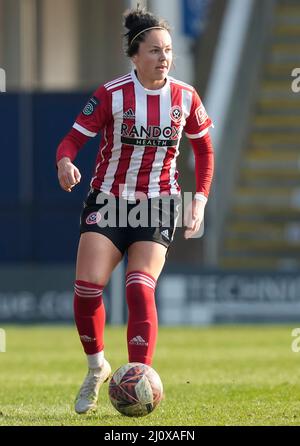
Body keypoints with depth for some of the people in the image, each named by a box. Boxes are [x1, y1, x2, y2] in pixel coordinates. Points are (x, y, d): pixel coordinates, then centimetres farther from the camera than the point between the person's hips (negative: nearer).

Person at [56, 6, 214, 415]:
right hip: (108, 200, 0)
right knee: (87, 286, -15)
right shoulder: (111, 95, -8)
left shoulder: (185, 98, 0)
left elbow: (204, 149, 14)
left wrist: (200, 200, 5)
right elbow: (73, 139, -8)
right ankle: (96, 368, 10)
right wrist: (65, 163, -31)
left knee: (140, 289, -18)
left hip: (158, 205, 1)